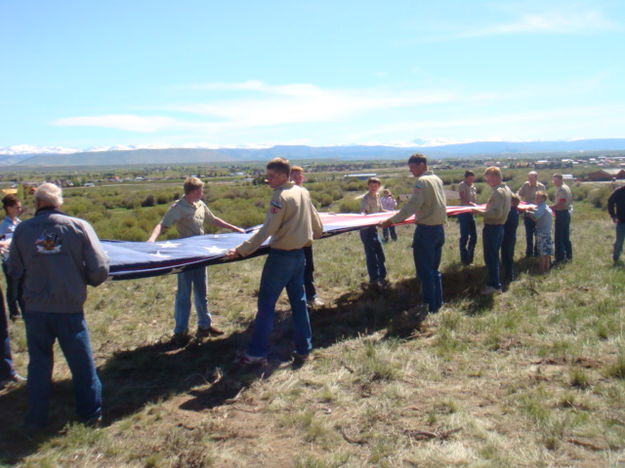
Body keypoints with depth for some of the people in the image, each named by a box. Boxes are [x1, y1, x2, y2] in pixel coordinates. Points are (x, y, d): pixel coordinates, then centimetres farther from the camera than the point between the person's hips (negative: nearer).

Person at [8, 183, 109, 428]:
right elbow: (99, 270, -12)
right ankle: (91, 412, 26)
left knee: (38, 363, 18)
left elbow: (14, 272, 3)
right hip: (69, 309, -2)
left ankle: (36, 418, 29)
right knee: (82, 363, 14)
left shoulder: (22, 230, -5)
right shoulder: (79, 226, -10)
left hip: (34, 309, 2)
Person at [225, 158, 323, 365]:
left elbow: (266, 230, -21)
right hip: (300, 254, 8)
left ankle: (257, 353, 8)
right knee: (299, 302, 14)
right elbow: (317, 226, 14)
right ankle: (304, 350, 20)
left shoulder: (281, 196, -16)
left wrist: (240, 250, -21)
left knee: (266, 303, 2)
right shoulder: (303, 192, 6)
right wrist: (310, 236, 35)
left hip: (281, 256, -7)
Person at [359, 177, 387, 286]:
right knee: (371, 254, -4)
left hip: (374, 228, 8)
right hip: (366, 229, -8)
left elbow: (380, 210, 21)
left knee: (380, 253, 12)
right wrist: (363, 216, -48)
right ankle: (374, 279, 6)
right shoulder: (365, 198, -15)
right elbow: (363, 212, -27)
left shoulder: (377, 196, 10)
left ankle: (381, 276, 24)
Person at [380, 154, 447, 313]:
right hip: (439, 229, 8)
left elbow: (412, 205, -22)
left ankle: (430, 307, 5)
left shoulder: (422, 181, -15)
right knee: (434, 269, 17)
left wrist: (391, 220, -20)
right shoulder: (437, 180, 11)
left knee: (424, 271, 0)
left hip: (426, 230, -8)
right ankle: (438, 303, 23)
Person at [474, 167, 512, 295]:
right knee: (494, 256, 18)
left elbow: (497, 213, -26)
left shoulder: (497, 192, -20)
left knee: (490, 257, -1)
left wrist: (481, 212, -21)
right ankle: (495, 282, 26)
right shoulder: (507, 189, 10)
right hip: (500, 226, 10)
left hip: (492, 227, -10)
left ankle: (494, 285, 4)